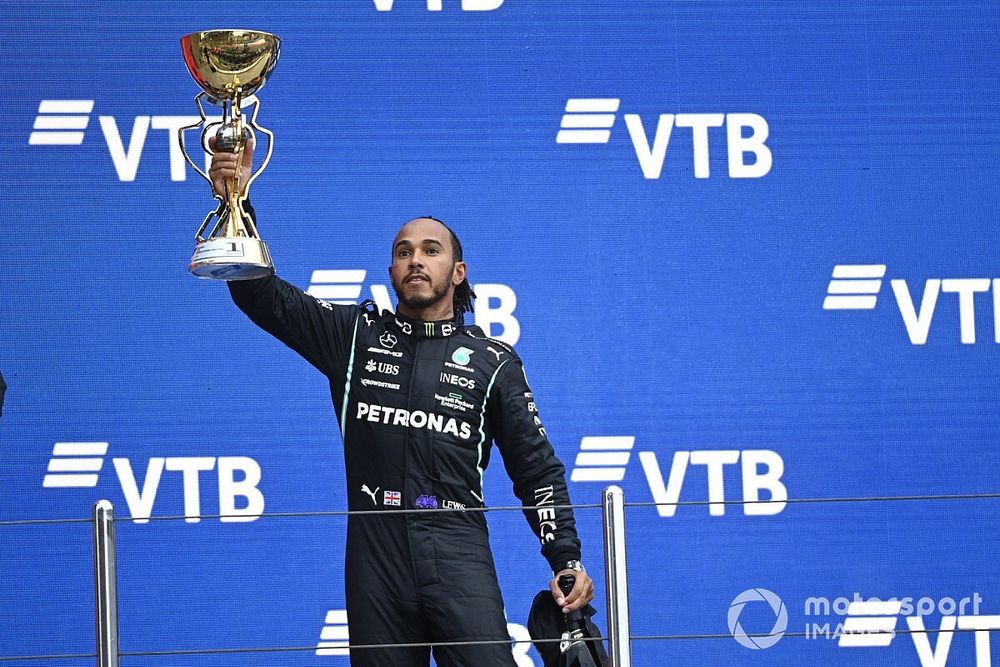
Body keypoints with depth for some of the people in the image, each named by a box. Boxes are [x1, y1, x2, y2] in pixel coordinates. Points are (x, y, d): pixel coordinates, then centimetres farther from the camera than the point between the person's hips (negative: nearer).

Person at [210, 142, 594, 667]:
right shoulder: (355, 336, 13)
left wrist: (566, 559, 2)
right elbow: (264, 295, 7)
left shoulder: (493, 362, 11)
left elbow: (537, 469, 12)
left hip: (458, 554, -1)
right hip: (375, 554, 1)